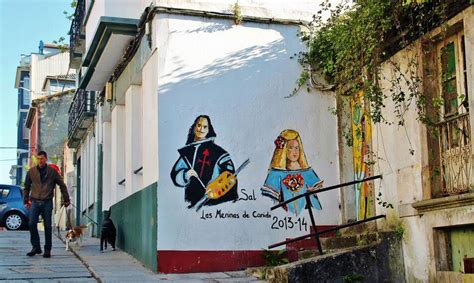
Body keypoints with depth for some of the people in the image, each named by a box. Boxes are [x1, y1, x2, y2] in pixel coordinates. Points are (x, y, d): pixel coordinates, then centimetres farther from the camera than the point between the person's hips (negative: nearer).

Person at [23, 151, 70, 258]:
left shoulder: (52, 171, 5)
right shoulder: (31, 171, 9)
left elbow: (62, 186, 10)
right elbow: (26, 187, 17)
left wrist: (66, 200, 9)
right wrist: (26, 200, 11)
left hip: (47, 202, -1)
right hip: (34, 202, 1)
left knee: (47, 226, 0)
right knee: (32, 224, -12)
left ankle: (47, 250, 8)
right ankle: (36, 247, 0)